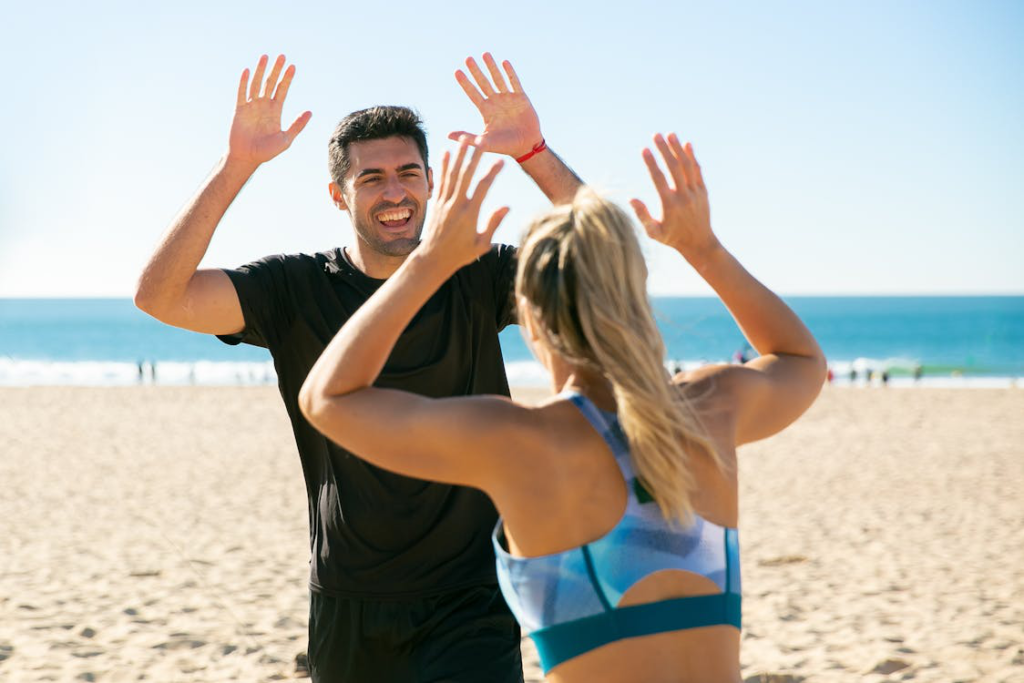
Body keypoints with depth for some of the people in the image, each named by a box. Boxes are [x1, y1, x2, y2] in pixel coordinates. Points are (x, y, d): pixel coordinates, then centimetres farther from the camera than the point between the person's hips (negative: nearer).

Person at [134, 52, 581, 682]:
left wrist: (534, 151, -25)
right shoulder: (297, 292, -2)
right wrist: (237, 166, -23)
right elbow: (160, 296, -15)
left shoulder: (476, 281, -2)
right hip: (347, 611, 2)